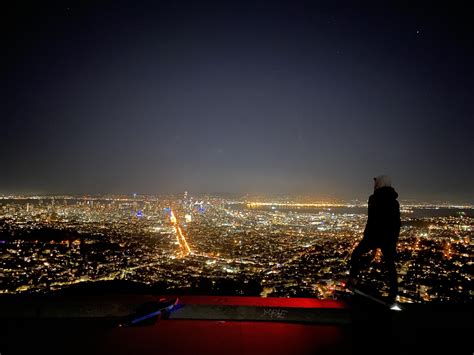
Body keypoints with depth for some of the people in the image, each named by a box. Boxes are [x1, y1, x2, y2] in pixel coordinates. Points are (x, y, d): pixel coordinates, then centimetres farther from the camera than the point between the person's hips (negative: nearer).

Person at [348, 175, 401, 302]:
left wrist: (367, 234, -12)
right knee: (390, 265, 12)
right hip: (390, 238, 5)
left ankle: (353, 279, -2)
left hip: (374, 235, -5)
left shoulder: (375, 199, -9)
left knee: (356, 255, 10)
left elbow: (372, 219, -17)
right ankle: (393, 294, 14)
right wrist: (394, 238, 20)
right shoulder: (394, 201, 11)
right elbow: (397, 223, 14)